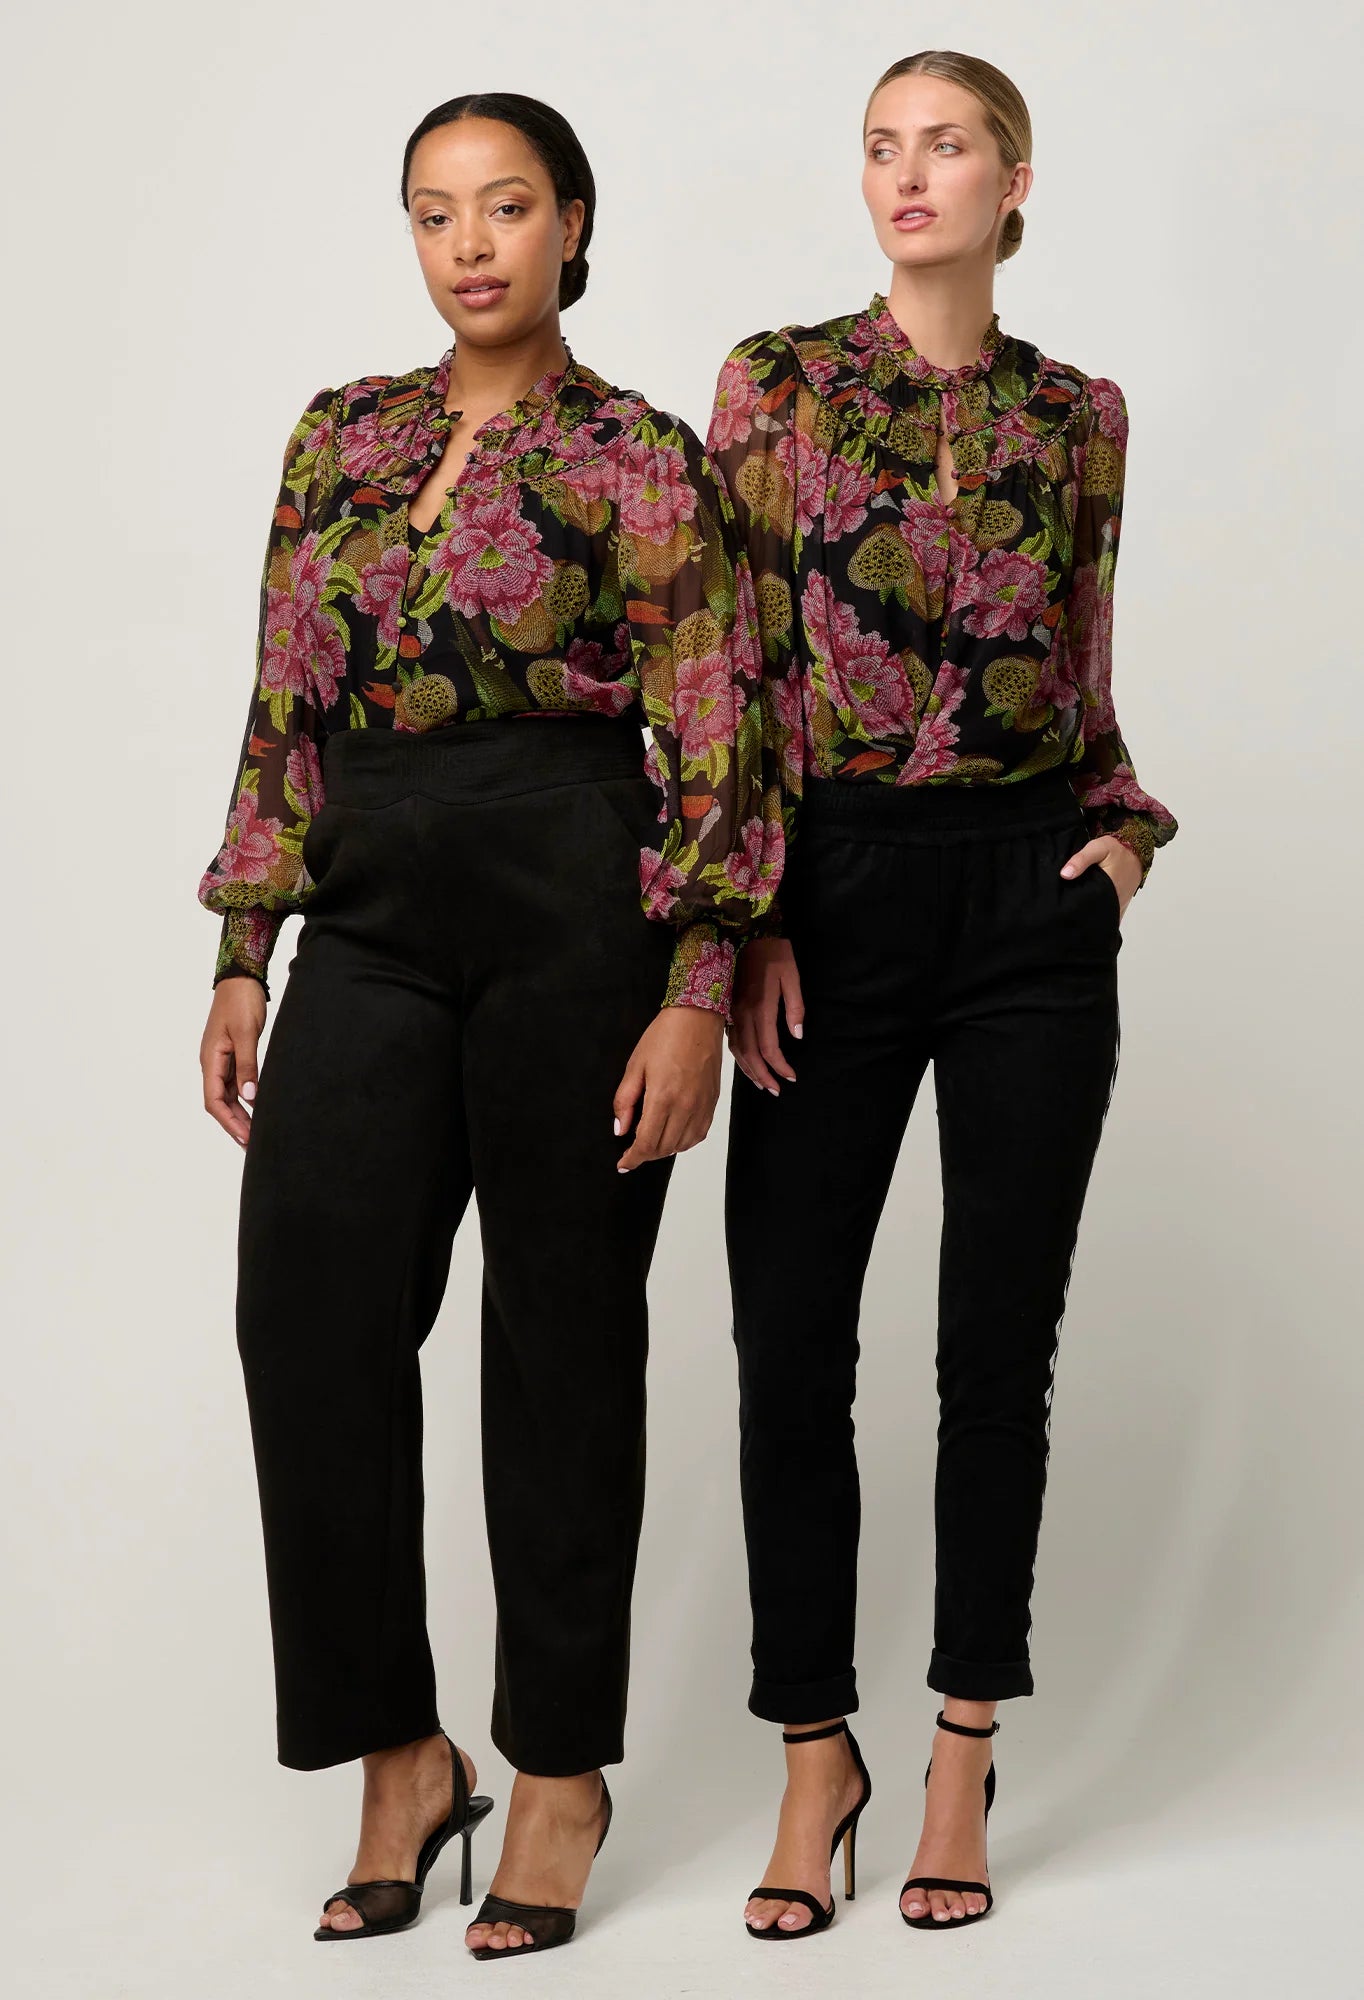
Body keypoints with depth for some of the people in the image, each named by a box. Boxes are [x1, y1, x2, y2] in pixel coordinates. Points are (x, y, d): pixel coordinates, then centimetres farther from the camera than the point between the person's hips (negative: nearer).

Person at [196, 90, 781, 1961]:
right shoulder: (340, 436, 12)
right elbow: (284, 714, 13)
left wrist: (694, 995, -12)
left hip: (574, 913, -4)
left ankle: (562, 1770, 19)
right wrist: (241, 961, 9)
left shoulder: (640, 460, -2)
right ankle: (399, 1757, 11)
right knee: (312, 1314, -5)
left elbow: (709, 748, -5)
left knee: (562, 1334, 4)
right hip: (374, 924, 4)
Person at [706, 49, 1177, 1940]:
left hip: (1030, 898, 2)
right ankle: (816, 1754, 17)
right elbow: (728, 667, -3)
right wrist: (747, 920, -9)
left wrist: (1128, 828, 0)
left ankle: (964, 1754, 19)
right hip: (834, 889, -1)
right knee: (792, 1340, 0)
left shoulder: (1080, 415, 9)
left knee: (1000, 1340, 5)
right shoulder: (776, 383, 1)